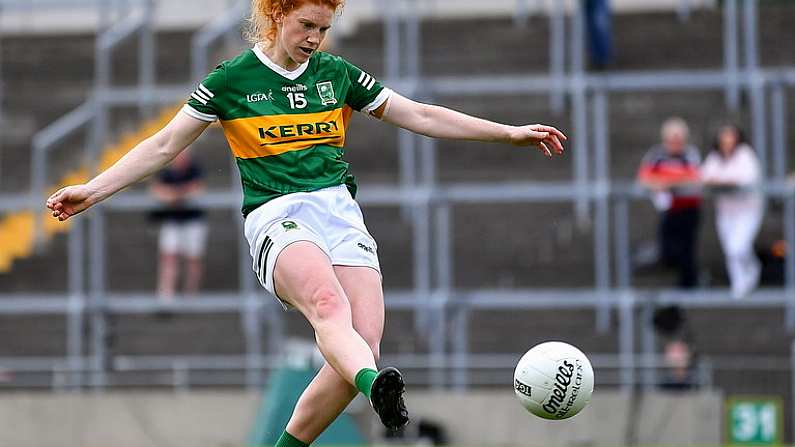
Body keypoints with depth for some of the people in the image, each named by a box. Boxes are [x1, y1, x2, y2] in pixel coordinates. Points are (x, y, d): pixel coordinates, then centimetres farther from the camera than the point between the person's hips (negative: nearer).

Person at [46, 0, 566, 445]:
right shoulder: (232, 80, 6)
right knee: (328, 303, -36)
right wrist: (93, 190, 2)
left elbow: (421, 117, 20)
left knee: (364, 344, -17)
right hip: (277, 218, -4)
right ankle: (378, 386, -65)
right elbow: (165, 145, 10)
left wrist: (510, 133, 17)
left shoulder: (338, 74, 15)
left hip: (341, 213, 4)